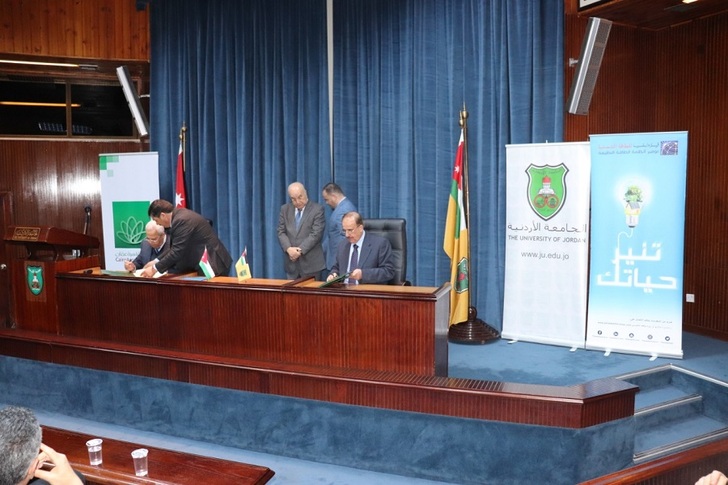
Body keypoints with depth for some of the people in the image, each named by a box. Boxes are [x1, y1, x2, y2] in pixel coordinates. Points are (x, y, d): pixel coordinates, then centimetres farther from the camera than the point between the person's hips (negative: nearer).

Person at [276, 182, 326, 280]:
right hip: (291, 262, 4)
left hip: (311, 263, -4)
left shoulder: (317, 209, -4)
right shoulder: (285, 209, 10)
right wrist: (289, 249, -12)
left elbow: (316, 234, -11)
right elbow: (281, 232, 6)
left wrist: (300, 250, -17)